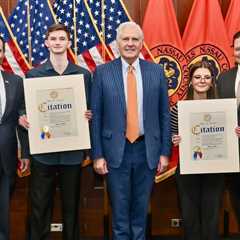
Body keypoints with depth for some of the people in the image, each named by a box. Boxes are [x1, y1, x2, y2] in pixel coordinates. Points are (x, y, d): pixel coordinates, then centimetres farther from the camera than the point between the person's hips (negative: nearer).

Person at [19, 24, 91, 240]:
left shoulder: (83, 74, 5)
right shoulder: (34, 74, 4)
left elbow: (89, 108, 8)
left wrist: (88, 115, -13)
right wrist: (23, 119, -14)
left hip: (72, 150, 1)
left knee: (71, 206, 10)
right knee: (40, 206, 5)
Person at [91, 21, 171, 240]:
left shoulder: (156, 71, 4)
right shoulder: (102, 72, -1)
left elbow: (164, 115, 6)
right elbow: (95, 116, -1)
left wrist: (165, 152, 2)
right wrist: (97, 154, -5)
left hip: (147, 150, 2)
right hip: (116, 150, -1)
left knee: (141, 209, 13)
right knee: (120, 210, 7)